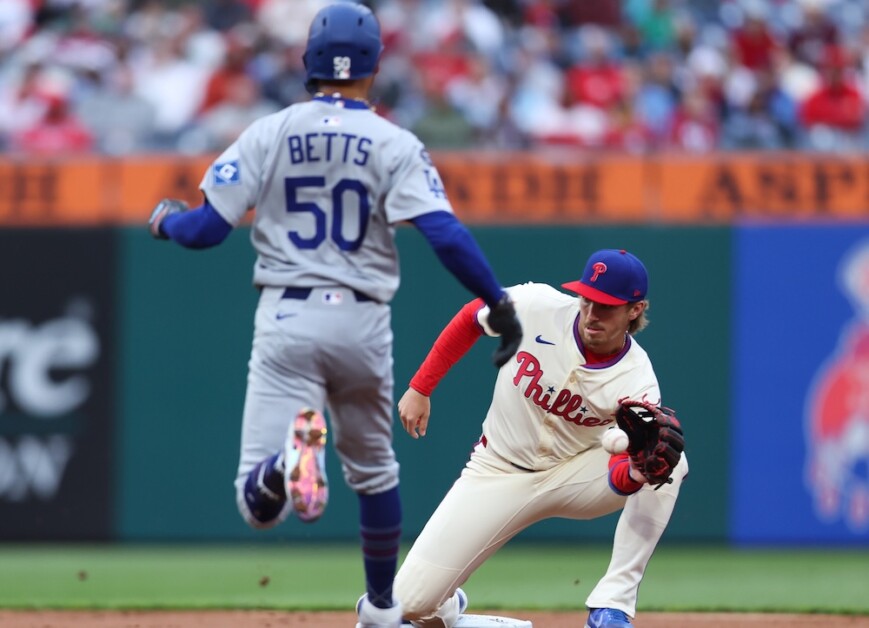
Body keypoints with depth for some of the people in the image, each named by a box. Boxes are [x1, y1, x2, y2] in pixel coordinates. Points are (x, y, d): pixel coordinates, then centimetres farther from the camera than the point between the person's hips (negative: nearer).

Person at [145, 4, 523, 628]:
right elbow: (446, 235, -15)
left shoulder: (269, 133, 1)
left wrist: (165, 219, 21)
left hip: (285, 320, -1)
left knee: (258, 505, -9)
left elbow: (206, 229, -1)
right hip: (362, 323, 1)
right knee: (373, 470, 27)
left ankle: (288, 459, -43)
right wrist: (501, 305, -9)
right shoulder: (395, 145, -2)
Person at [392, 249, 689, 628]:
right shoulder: (537, 305, -19)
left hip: (573, 475, -1)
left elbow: (619, 478, -31)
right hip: (499, 474, 1)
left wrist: (634, 473, -55)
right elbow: (471, 318, 1)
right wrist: (419, 389, 2)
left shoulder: (638, 385, -22)